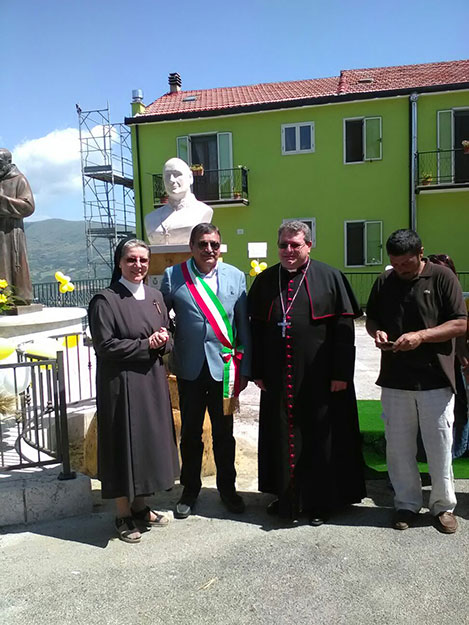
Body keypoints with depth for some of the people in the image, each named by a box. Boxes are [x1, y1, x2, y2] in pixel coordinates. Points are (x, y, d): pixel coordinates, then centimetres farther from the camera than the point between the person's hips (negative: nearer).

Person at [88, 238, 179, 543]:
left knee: (149, 440, 13)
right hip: (121, 383, -6)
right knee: (125, 443, 4)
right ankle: (124, 514, 21)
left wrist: (163, 341, -9)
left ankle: (140, 506, 31)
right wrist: (146, 344, -16)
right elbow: (105, 345, -15)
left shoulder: (155, 296, 9)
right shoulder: (106, 300, -9)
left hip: (153, 382, 6)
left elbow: (168, 338, 14)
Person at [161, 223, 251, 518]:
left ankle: (227, 488, 33)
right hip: (190, 368, 0)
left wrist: (244, 369, 3)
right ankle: (190, 491, 32)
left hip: (224, 366, 1)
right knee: (190, 433, 14)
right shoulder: (173, 276, -1)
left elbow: (244, 325, 4)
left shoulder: (236, 277, 2)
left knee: (224, 433, 13)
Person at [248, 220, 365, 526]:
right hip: (277, 378, 3)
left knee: (321, 440, 8)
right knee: (281, 439, 13)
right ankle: (287, 497, 31)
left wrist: (341, 373, -9)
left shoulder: (330, 278, -3)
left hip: (320, 378, -3)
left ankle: (321, 501, 27)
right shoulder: (265, 281, 7)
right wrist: (257, 371, 5)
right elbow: (256, 329, 9)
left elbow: (344, 329, -5)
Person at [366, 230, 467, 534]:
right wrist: (377, 332, -7)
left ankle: (443, 505, 26)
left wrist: (421, 335, -20)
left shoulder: (443, 277, -5)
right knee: (399, 447, 10)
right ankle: (407, 504, 27)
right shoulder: (384, 281, 6)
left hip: (435, 380, -3)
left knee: (440, 446, 7)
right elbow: (371, 318, 16)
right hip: (395, 380, 3)